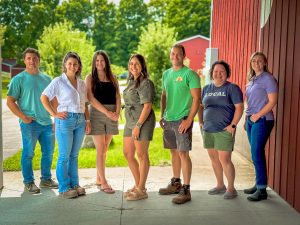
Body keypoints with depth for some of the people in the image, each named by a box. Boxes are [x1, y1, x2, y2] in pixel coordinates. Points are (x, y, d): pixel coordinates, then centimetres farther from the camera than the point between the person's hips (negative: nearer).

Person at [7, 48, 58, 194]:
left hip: (47, 122, 5)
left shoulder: (46, 79, 12)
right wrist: (24, 117, -13)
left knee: (48, 152, 11)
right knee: (28, 153, 1)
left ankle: (46, 179, 26)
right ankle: (28, 183, 13)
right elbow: (10, 101, -5)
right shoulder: (18, 79, -3)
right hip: (30, 123, -5)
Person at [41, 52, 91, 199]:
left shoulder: (82, 83, 14)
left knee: (74, 155, 12)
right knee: (64, 156, 0)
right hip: (65, 120, -5)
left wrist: (88, 120, 10)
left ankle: (74, 185, 21)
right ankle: (64, 188, 8)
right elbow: (44, 97, -5)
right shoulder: (58, 81, -2)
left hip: (80, 120, 5)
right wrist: (54, 114, -10)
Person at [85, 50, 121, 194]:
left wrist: (117, 112, -11)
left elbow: (118, 97, 6)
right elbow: (91, 98, -8)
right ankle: (104, 183, -3)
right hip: (97, 113, -4)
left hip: (112, 115, 4)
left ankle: (98, 179, 20)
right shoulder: (90, 78, 3)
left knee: (104, 150, 9)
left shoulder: (113, 79, 13)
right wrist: (107, 112, -15)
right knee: (101, 150, -6)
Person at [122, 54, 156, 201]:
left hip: (143, 121, -9)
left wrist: (138, 125, -20)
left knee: (141, 155, 0)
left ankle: (141, 190, 12)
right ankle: (138, 185, 27)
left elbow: (147, 106, -17)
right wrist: (131, 124, 14)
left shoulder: (145, 83, -11)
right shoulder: (131, 82, 15)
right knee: (127, 154, 13)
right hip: (130, 122, 9)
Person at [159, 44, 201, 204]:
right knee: (174, 152, 15)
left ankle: (186, 191, 0)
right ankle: (176, 184, 29)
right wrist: (162, 115, 13)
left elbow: (196, 99, -12)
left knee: (183, 153, -6)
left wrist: (189, 120, -17)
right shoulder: (166, 74, 13)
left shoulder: (190, 74, -8)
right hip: (168, 119, 7)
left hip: (182, 120, -7)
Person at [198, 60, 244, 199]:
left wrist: (233, 125, -15)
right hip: (208, 130, 6)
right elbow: (201, 106, 20)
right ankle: (220, 185, 27)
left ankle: (231, 188, 9)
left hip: (224, 131, -6)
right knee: (214, 159, 12)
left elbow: (239, 107, -9)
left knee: (224, 160, -7)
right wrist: (201, 122, 10)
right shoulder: (206, 89, 12)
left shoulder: (232, 88, -4)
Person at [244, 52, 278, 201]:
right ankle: (258, 184, 21)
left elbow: (272, 101, -13)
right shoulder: (251, 80, 15)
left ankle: (262, 190, 0)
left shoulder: (268, 78, -7)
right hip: (251, 120, 7)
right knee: (256, 154, 11)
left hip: (262, 120, -7)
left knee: (257, 154, -8)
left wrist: (257, 115, -14)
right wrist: (247, 119, 13)